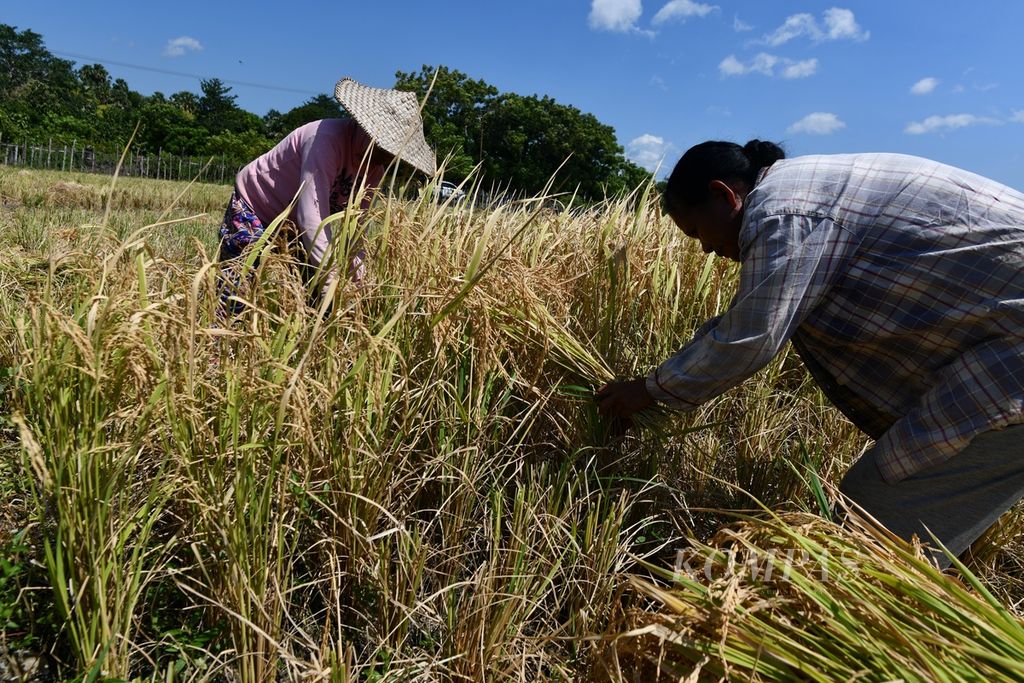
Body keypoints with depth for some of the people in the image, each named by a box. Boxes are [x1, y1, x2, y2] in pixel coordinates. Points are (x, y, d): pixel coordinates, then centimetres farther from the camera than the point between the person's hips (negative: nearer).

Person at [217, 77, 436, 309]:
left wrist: (357, 265, -25)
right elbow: (311, 217, -39)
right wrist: (332, 281, -45)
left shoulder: (375, 166, -9)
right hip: (251, 211, -7)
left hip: (293, 229, 7)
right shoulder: (328, 139, -32)